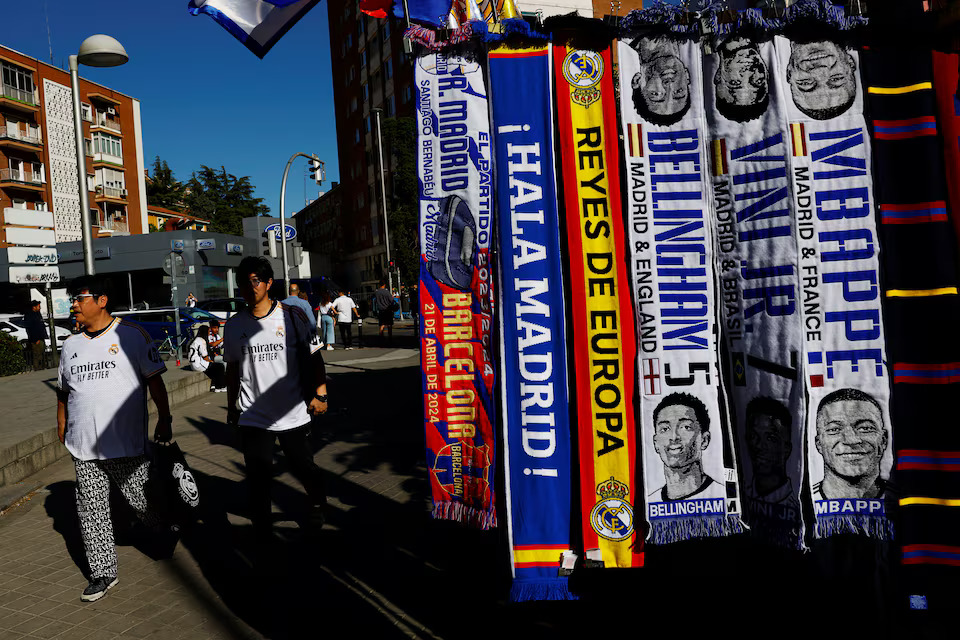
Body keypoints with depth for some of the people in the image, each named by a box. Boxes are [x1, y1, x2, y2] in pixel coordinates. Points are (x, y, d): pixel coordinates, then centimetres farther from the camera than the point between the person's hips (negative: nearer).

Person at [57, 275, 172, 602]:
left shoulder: (132, 336, -3)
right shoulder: (71, 345, 13)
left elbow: (154, 380, -3)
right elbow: (63, 391, 22)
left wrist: (164, 419, -7)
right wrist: (62, 426, 18)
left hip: (126, 443, -5)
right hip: (83, 446, 5)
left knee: (143, 500, 2)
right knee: (92, 510, 7)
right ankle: (103, 572, 18)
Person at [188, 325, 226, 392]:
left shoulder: (197, 339, 14)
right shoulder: (202, 341, -17)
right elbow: (205, 357, -16)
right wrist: (211, 361, 2)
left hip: (194, 363, 10)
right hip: (198, 364, -10)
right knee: (220, 366, -3)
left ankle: (213, 386, 19)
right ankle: (219, 387, 7)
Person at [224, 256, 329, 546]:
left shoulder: (293, 317, -4)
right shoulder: (234, 326, 3)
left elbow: (314, 357, 0)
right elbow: (232, 370, 13)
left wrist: (320, 393, -6)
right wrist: (232, 408, 15)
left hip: (293, 413, -1)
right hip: (253, 416, 2)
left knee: (303, 466, 11)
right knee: (258, 475, 4)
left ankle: (318, 503, 41)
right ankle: (262, 527, 24)